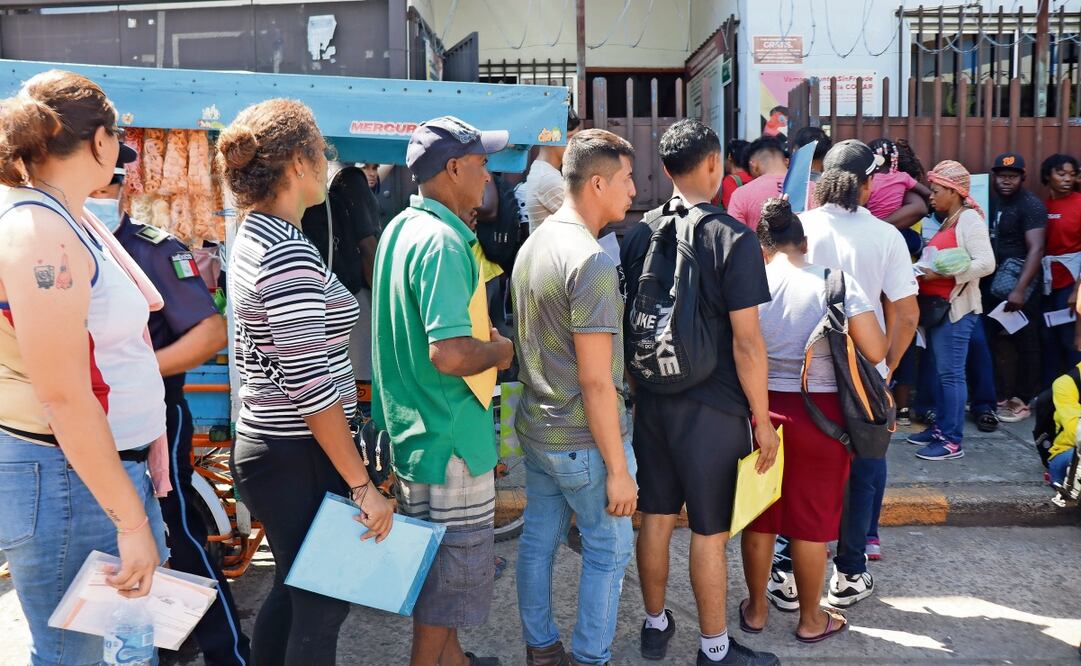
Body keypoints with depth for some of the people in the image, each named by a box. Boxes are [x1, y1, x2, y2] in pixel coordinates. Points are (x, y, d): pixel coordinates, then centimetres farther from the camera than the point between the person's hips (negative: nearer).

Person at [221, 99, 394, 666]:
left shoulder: (253, 236, 9)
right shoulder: (291, 253, -22)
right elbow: (312, 388, -24)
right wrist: (362, 486, -19)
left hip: (263, 443, 10)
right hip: (300, 458, -10)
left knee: (293, 590, 23)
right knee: (323, 605, 6)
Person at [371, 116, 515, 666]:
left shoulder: (400, 228, 8)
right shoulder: (443, 241, -23)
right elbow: (449, 354, -32)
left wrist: (483, 337, 14)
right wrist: (501, 350, -13)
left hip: (411, 425, 10)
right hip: (449, 434, -10)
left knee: (438, 561, 23)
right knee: (453, 566, 6)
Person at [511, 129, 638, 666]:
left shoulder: (533, 244, 6)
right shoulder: (591, 259, -22)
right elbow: (595, 381, -23)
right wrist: (618, 469, -17)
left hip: (533, 426, 8)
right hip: (583, 440, -8)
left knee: (538, 540, 18)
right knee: (610, 549, 10)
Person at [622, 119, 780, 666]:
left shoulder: (639, 235, 1)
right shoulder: (733, 238, -15)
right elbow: (746, 342, -17)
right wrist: (762, 418, -7)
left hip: (652, 399, 5)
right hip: (712, 408, -5)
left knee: (655, 516, 16)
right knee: (709, 531, 7)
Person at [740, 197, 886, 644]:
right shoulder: (838, 283, -8)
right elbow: (875, 352, -10)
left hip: (761, 409, 1)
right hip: (819, 415, -1)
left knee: (759, 518, 16)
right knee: (812, 521, 13)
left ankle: (756, 610, 32)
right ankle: (811, 620, 29)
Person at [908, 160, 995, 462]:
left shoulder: (970, 219, -9)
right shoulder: (948, 221, 17)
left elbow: (986, 263, -19)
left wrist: (942, 273, -23)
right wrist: (926, 269, 4)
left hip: (956, 307, -9)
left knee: (950, 373, -7)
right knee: (936, 370, 13)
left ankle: (953, 441, -2)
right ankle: (940, 427, 23)